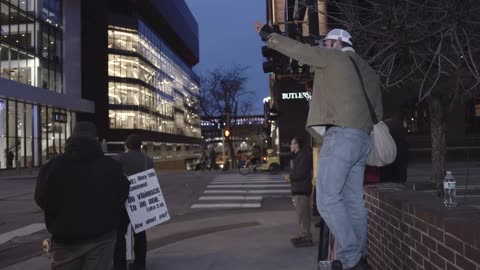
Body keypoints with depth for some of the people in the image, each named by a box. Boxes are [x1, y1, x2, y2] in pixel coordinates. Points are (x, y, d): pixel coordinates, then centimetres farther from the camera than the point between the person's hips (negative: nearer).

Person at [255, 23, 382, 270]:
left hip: (341, 135, -9)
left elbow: (298, 49, 3)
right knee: (354, 201, 9)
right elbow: (378, 112, 24)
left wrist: (268, 35, 15)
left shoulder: (334, 57, 2)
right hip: (362, 139, 9)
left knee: (328, 200, -9)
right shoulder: (369, 72, 25)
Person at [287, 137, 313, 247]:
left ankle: (306, 238, -7)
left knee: (302, 213, -10)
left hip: (302, 189, -11)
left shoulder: (304, 155, -14)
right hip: (299, 188, 11)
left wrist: (290, 177, -7)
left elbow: (301, 173, -22)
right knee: (301, 213, 15)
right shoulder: (299, 155, 19)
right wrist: (292, 176, 4)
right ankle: (302, 235, 24)